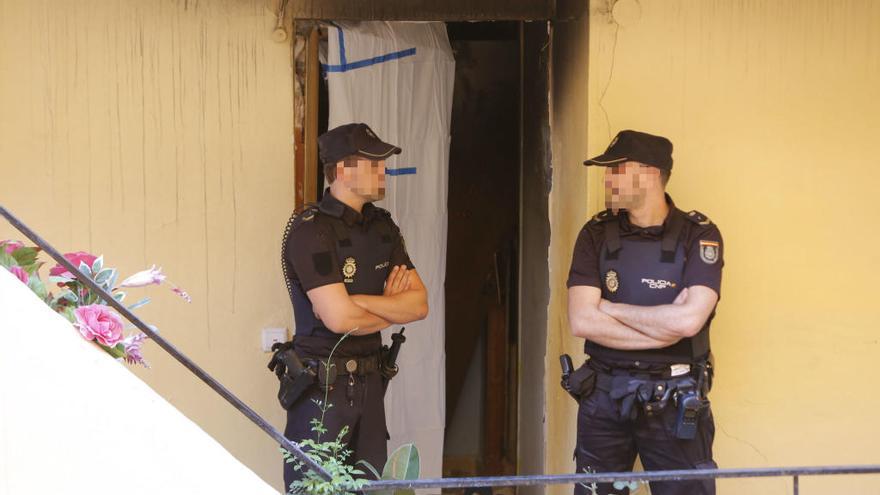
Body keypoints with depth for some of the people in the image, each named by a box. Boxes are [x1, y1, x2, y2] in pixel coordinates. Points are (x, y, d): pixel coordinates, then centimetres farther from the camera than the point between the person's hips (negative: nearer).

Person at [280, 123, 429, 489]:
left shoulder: (381, 226, 9)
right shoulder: (310, 229, -14)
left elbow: (420, 304, 2)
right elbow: (338, 318, -22)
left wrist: (358, 300, -14)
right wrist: (392, 308, -4)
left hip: (369, 381, 7)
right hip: (322, 385, -7)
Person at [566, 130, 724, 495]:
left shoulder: (699, 235, -6)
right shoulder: (596, 235, 1)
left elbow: (689, 320, -19)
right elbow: (582, 322, -10)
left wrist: (610, 308, -9)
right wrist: (667, 327, -14)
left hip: (675, 400, -2)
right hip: (603, 395, 3)